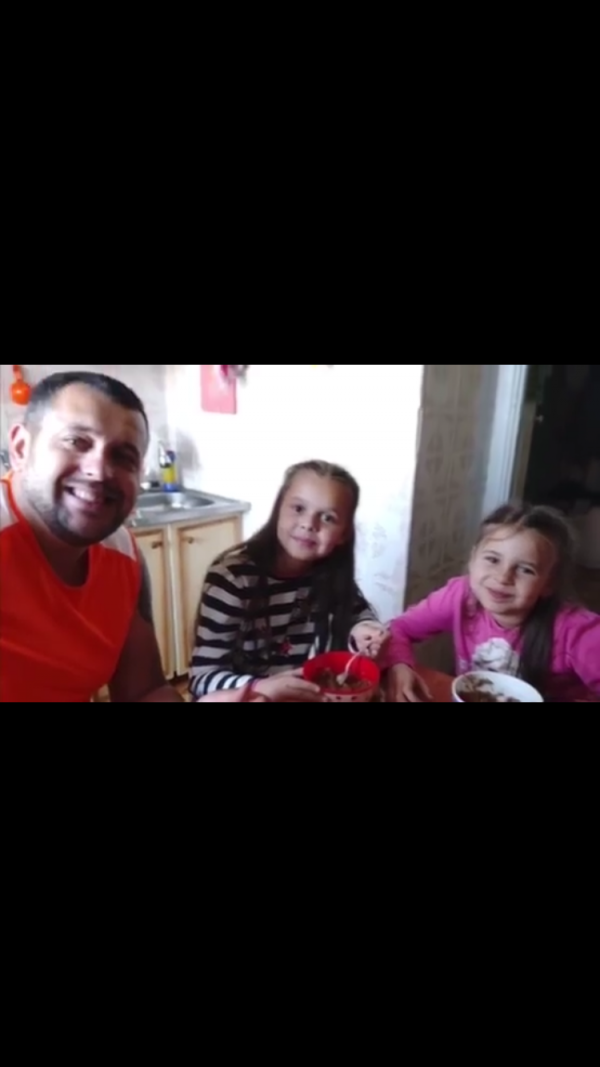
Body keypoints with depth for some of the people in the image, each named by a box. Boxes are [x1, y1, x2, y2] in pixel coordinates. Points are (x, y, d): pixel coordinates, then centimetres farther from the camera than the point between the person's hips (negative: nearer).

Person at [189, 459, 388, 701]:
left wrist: (362, 629, -11)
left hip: (311, 694, 5)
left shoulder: (334, 574, -7)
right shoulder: (232, 577, -19)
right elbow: (202, 677, -19)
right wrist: (261, 688, -36)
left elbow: (359, 612, 11)